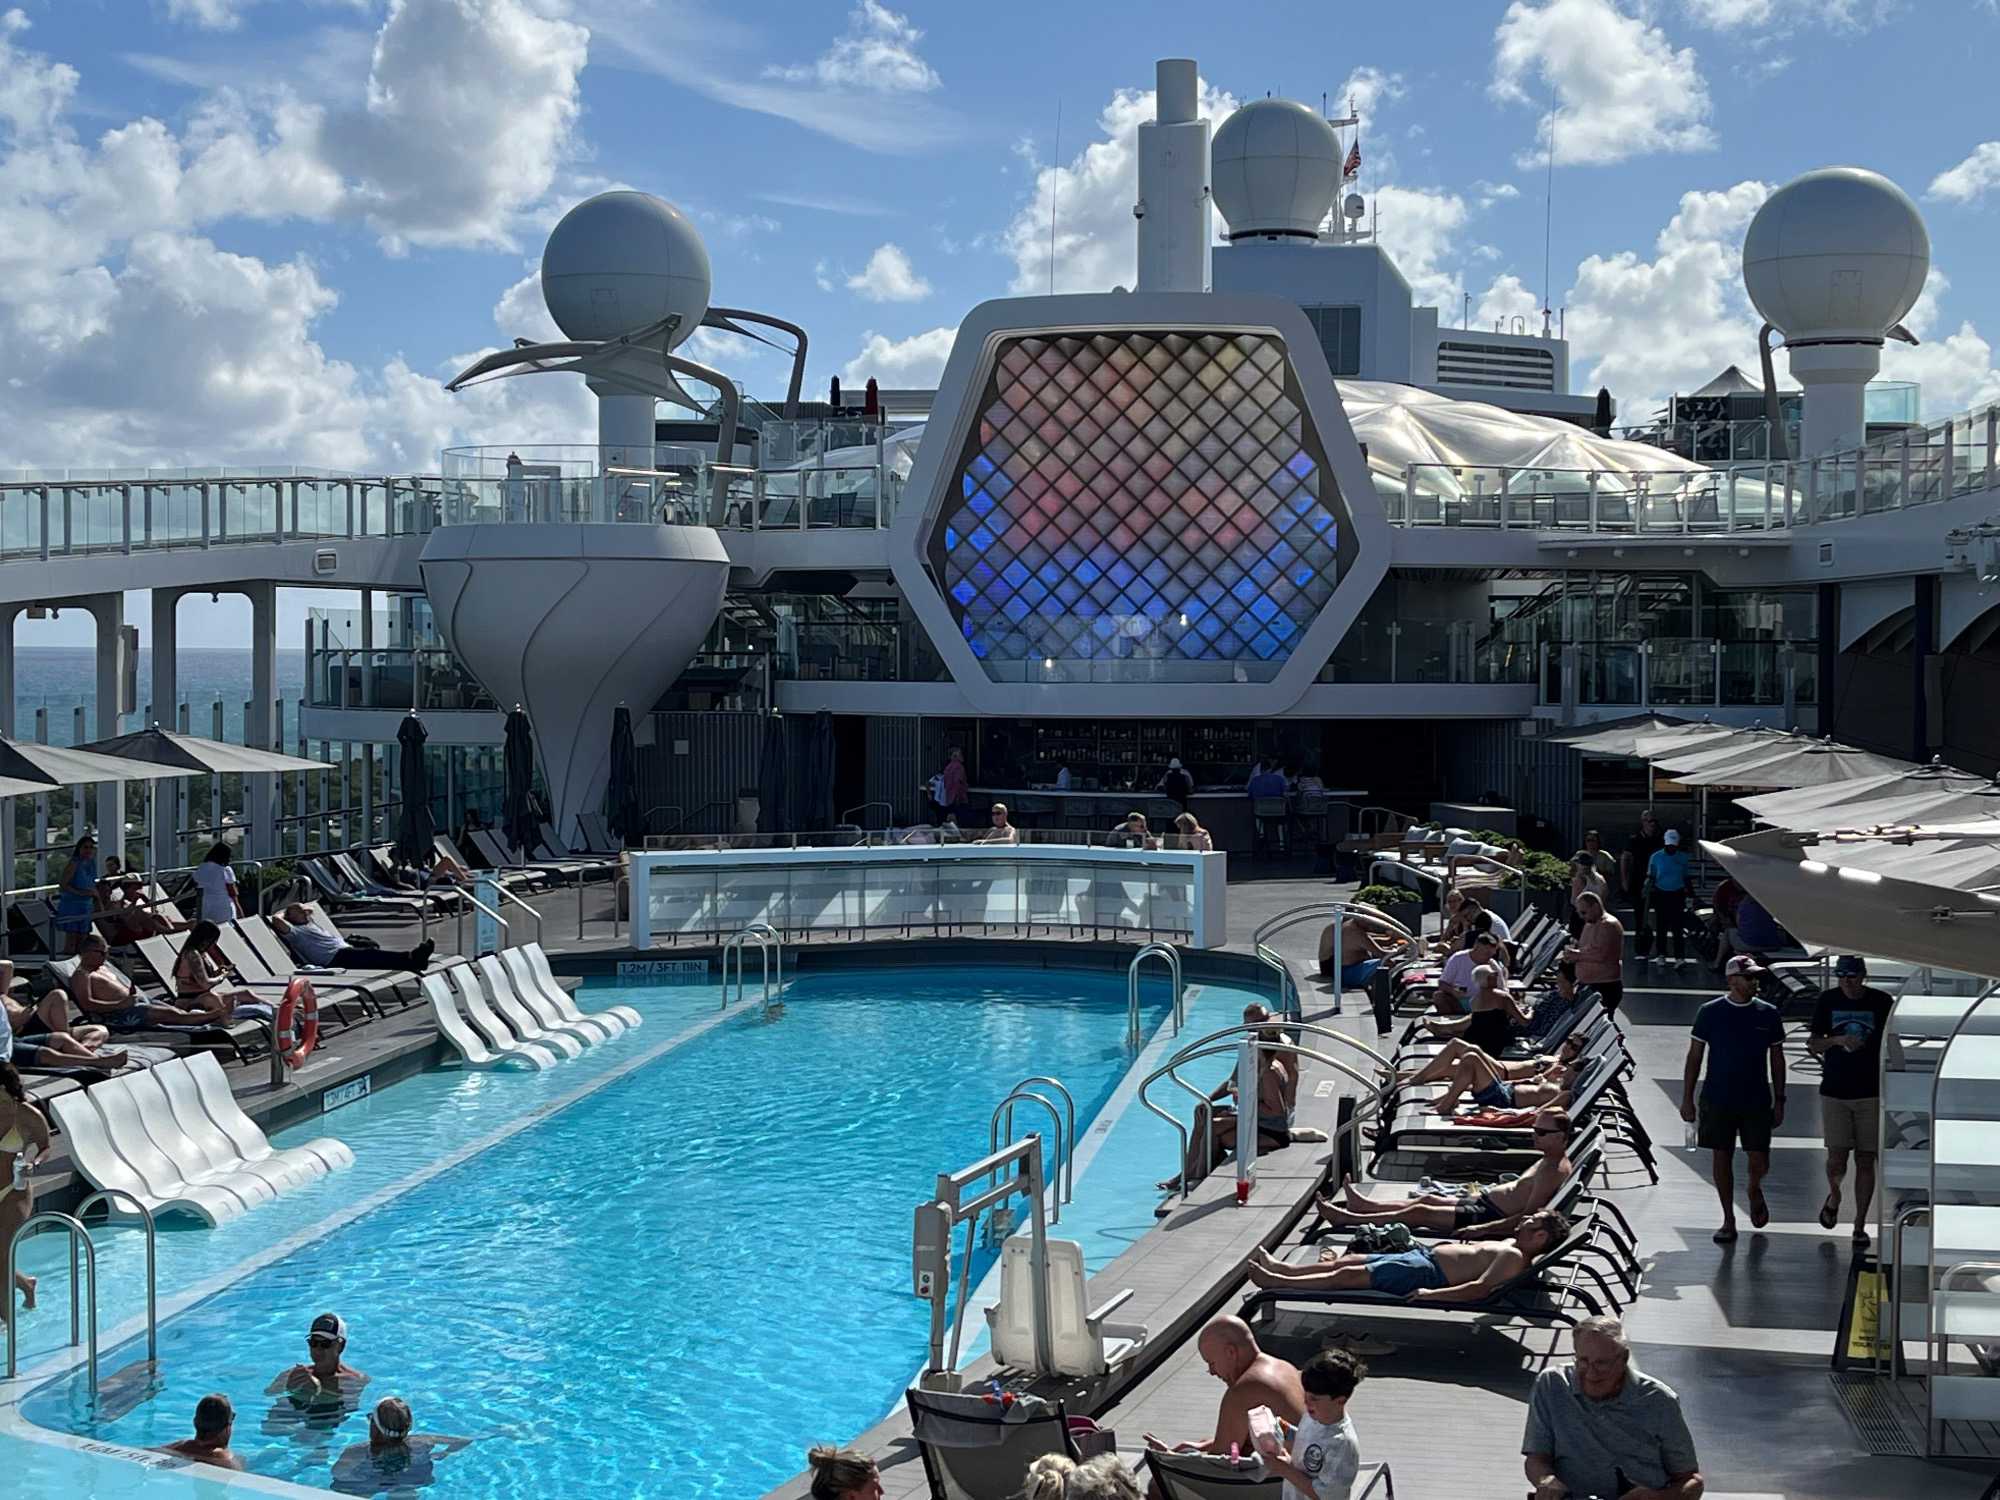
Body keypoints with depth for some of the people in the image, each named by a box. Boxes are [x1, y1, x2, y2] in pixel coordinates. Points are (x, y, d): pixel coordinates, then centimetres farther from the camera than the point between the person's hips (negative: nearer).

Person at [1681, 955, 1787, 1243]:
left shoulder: (1768, 1014, 1)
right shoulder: (1710, 1012, -3)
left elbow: (1777, 1058, 8)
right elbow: (1694, 1056, 2)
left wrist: (1779, 1100, 5)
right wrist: (1687, 1098, -1)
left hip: (1756, 1100, 1)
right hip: (1718, 1099, 0)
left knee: (1759, 1161, -3)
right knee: (1722, 1158, 5)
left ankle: (1755, 1191, 32)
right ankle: (1728, 1221, 17)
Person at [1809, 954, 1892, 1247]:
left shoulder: (1882, 1003, -1)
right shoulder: (1828, 1000, 2)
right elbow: (1812, 1043, 6)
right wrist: (1837, 1040, -14)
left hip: (1871, 1093, 0)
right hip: (1834, 1091, 0)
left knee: (1865, 1161, 2)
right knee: (1837, 1159, -5)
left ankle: (1860, 1225, 11)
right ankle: (1834, 1196, 27)